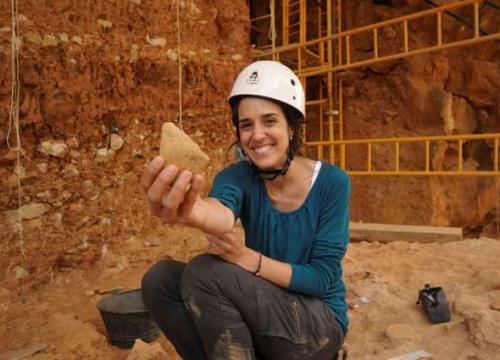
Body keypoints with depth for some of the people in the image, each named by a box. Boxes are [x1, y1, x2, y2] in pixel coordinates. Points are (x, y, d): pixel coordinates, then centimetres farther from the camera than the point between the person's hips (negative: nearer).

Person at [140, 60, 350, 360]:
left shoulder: (332, 182, -15)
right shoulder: (240, 176, -9)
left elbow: (323, 277, -16)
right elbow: (223, 210, -34)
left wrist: (247, 258, -30)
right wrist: (196, 212, -60)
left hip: (319, 322, -3)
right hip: (264, 309, 4)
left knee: (205, 272, -26)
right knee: (161, 279, -17)